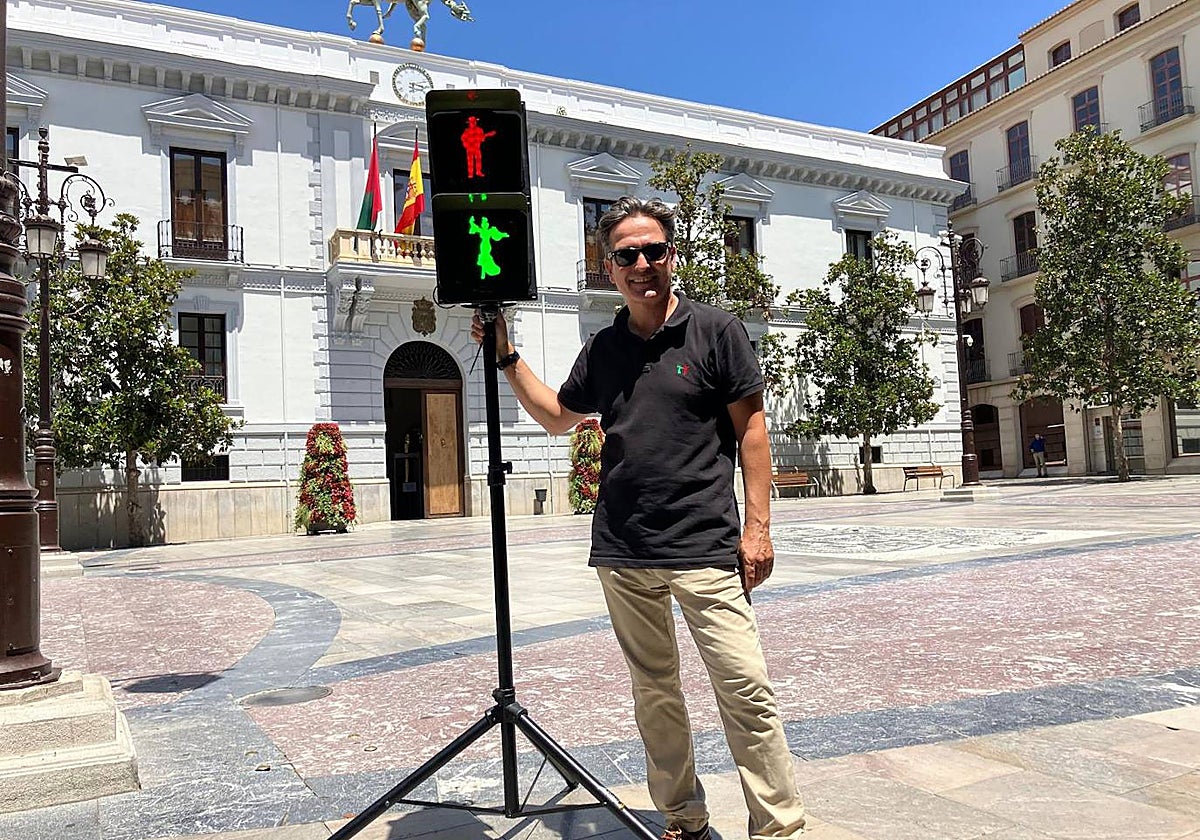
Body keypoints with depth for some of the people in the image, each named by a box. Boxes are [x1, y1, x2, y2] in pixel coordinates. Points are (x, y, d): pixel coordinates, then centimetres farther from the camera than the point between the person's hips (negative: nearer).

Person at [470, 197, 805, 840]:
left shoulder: (715, 330, 0)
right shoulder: (602, 349, 11)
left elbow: (751, 428, 0)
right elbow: (557, 417, 25)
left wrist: (757, 525, -6)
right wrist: (506, 356, 15)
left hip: (705, 549, -4)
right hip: (621, 552, 5)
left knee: (746, 690, -6)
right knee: (654, 694, 13)